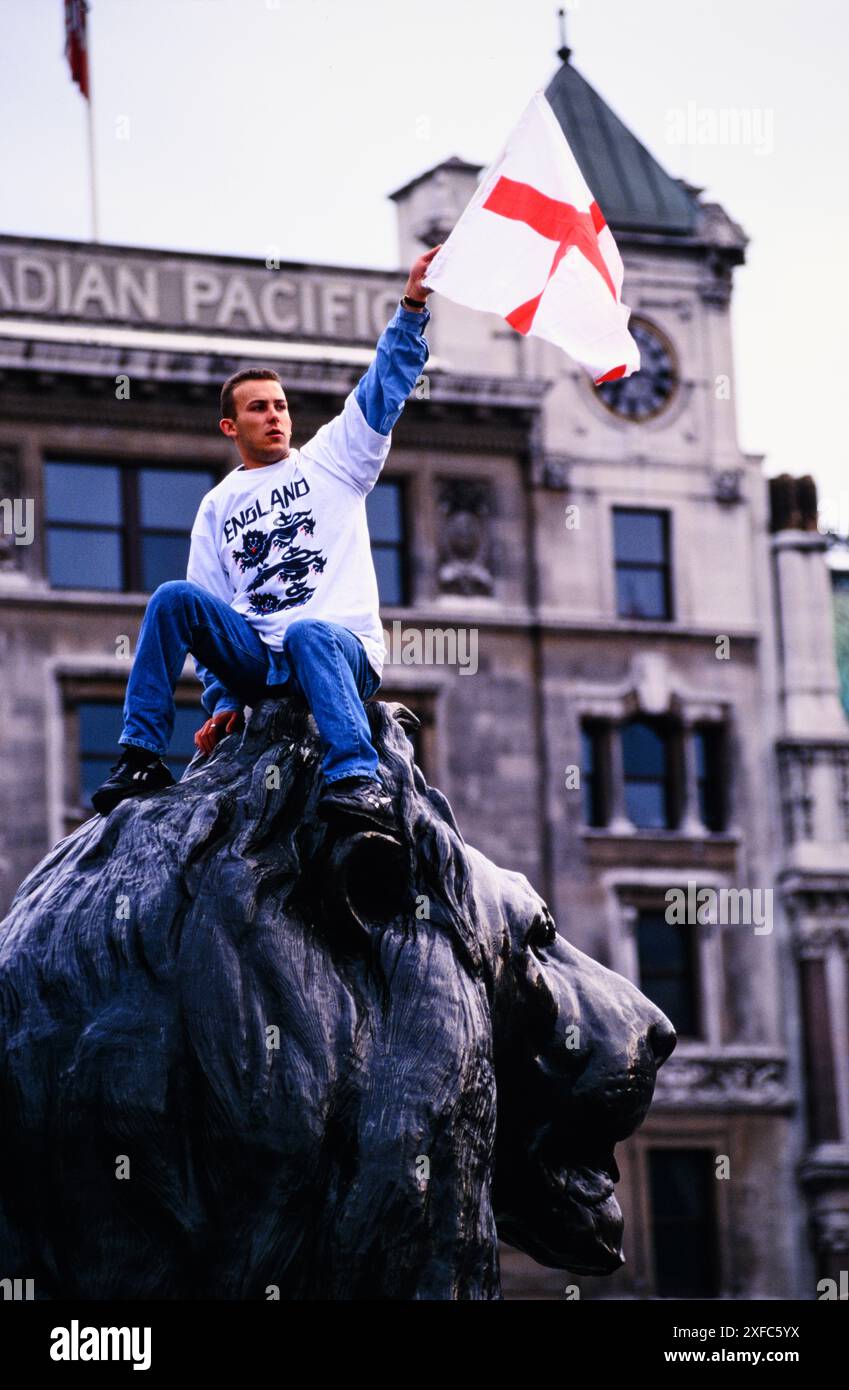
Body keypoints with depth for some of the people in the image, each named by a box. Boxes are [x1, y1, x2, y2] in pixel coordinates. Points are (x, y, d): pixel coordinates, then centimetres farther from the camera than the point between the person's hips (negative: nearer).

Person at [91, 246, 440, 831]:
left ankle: (358, 779, -56)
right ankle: (143, 756, -20)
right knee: (173, 598, -20)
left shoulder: (331, 460, 13)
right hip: (254, 659, 3)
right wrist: (223, 698, 5)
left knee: (307, 633, -39)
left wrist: (412, 307, -13)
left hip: (343, 648, -3)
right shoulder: (218, 507, 21)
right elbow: (210, 610, 18)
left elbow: (385, 386, 1)